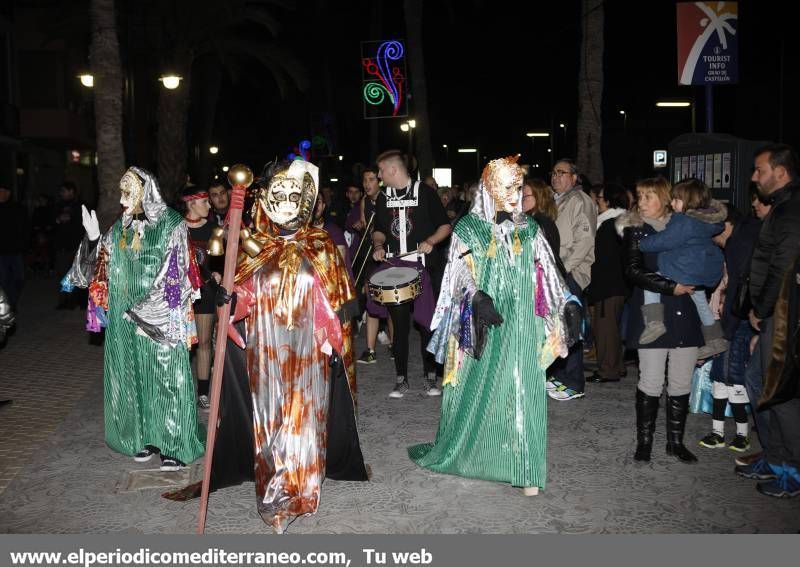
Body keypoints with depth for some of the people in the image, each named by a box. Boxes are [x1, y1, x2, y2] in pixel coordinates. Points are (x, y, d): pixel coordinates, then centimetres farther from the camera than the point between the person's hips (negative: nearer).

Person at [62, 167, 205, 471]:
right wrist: (94, 239, -5)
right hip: (125, 318, 5)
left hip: (162, 318, -5)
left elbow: (174, 276, -13)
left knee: (166, 377, -1)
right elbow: (104, 267, 11)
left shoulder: (171, 225, -9)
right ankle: (145, 436, 24)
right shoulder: (120, 228, 8)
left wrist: (143, 312, -15)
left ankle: (175, 444, 9)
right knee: (134, 377, 10)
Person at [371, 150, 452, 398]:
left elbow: (445, 226, 1)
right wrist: (378, 245, 2)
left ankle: (430, 376, 14)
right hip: (393, 266, 4)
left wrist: (430, 241, -16)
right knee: (399, 323, 6)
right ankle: (401, 379, 14)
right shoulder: (384, 197, 13)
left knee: (426, 321, 0)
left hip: (422, 266, -4)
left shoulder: (425, 192, -1)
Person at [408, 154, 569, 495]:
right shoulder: (469, 228, 0)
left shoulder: (528, 229, 8)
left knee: (521, 394, 1)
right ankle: (459, 451, 29)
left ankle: (524, 469, 9)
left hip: (519, 327, 2)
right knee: (474, 391, 8)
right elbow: (461, 274, -6)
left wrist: (567, 304, 0)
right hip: (480, 326, -2)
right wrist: (478, 297, -24)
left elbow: (545, 276, 10)